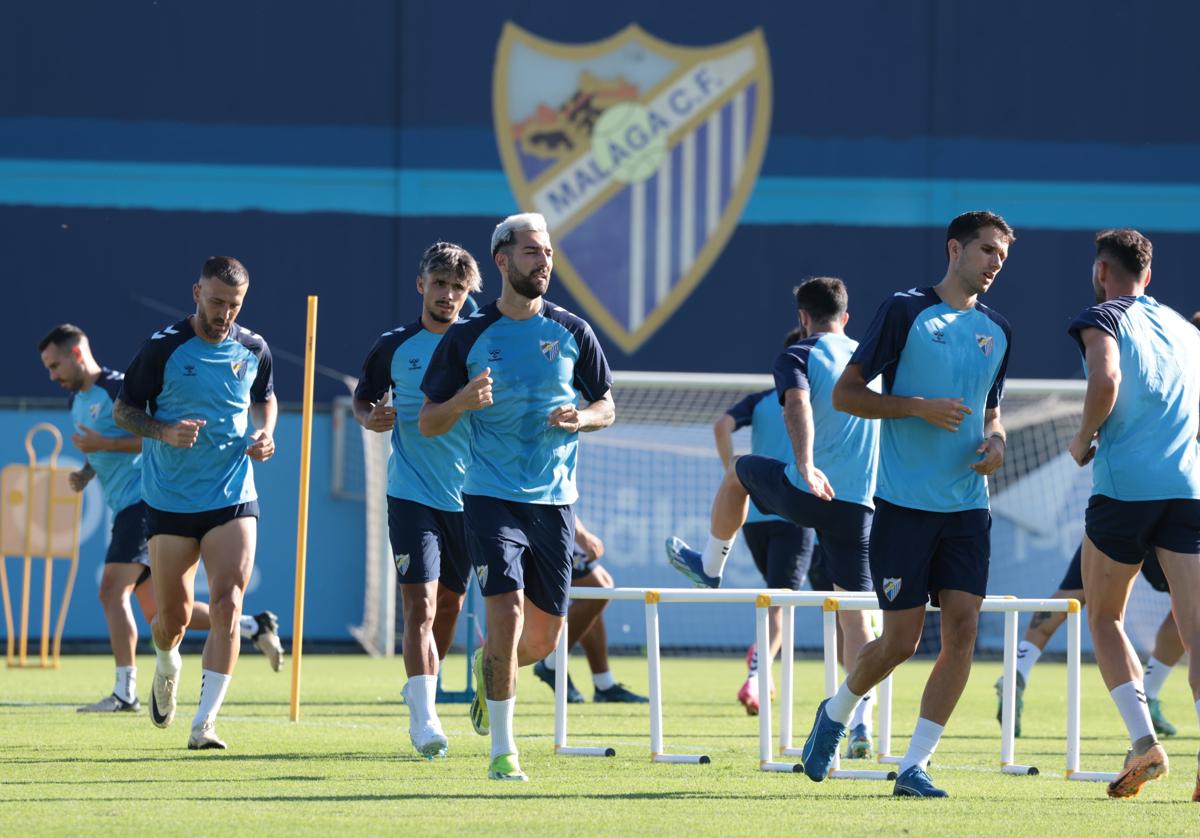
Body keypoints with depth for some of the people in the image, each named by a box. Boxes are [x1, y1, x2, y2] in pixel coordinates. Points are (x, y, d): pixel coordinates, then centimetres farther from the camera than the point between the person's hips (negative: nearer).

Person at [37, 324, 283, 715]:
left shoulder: (118, 389, -12)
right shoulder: (76, 400, 17)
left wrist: (103, 444, -21)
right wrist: (85, 473, 10)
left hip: (144, 502, -10)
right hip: (127, 508, 10)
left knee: (113, 591, -17)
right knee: (157, 612, 8)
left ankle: (125, 693, -17)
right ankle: (254, 626, 17)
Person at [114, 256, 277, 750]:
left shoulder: (253, 350, 2)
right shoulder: (163, 349, -7)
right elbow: (122, 410, 0)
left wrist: (264, 434, 1)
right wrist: (163, 431, -18)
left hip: (233, 499, 1)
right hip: (170, 501, -1)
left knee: (227, 604, -15)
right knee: (173, 615, 5)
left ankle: (204, 724, -13)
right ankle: (167, 666, 43)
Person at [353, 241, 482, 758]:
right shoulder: (394, 347, 2)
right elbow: (363, 400, 14)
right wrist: (372, 419, -8)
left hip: (468, 497, 3)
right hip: (412, 496, -3)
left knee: (449, 603, 14)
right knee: (419, 605, -13)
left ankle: (423, 690, 38)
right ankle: (423, 718, -18)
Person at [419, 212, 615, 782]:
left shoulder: (571, 332, 5)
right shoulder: (467, 338, -1)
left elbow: (607, 406, 14)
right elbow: (428, 422, 2)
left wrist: (582, 418, -9)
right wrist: (463, 402, -19)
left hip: (554, 500, 3)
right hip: (491, 497, -3)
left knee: (545, 636, 7)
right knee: (507, 613, -17)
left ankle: (489, 669, 43)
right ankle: (502, 751, -9)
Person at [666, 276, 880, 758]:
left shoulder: (797, 358, -3)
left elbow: (797, 405, -23)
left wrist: (806, 466, -36)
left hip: (804, 494, -3)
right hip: (858, 503, 3)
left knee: (740, 469, 30)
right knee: (855, 613, 4)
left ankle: (710, 567, 47)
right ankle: (861, 722, -8)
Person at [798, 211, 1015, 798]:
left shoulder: (996, 330, 13)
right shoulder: (905, 310, -4)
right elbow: (845, 394, -4)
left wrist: (996, 439, 4)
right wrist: (919, 406, -17)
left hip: (968, 507, 5)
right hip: (904, 503, -5)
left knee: (962, 628, -9)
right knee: (901, 640, -3)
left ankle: (914, 766, -2)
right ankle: (836, 714, 27)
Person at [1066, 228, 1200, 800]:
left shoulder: (1103, 319, 1)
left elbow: (1106, 378, -19)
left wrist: (1085, 438, -3)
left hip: (1123, 488, -4)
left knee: (1104, 618, 14)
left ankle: (1143, 741, -3)